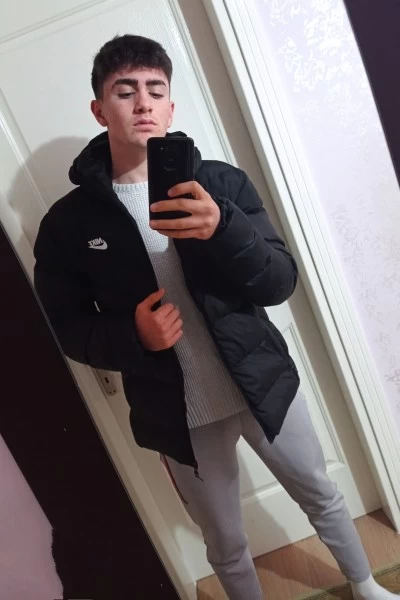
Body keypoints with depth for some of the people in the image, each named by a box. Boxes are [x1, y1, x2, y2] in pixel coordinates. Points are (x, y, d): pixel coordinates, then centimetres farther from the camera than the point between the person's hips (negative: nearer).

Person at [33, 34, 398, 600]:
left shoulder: (221, 182, -6)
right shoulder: (69, 221, -6)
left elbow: (281, 283, -10)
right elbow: (66, 326, -1)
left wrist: (222, 228, -30)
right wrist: (131, 335, -21)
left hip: (263, 383, 2)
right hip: (177, 412, -1)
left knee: (322, 498, 25)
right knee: (226, 547, 20)